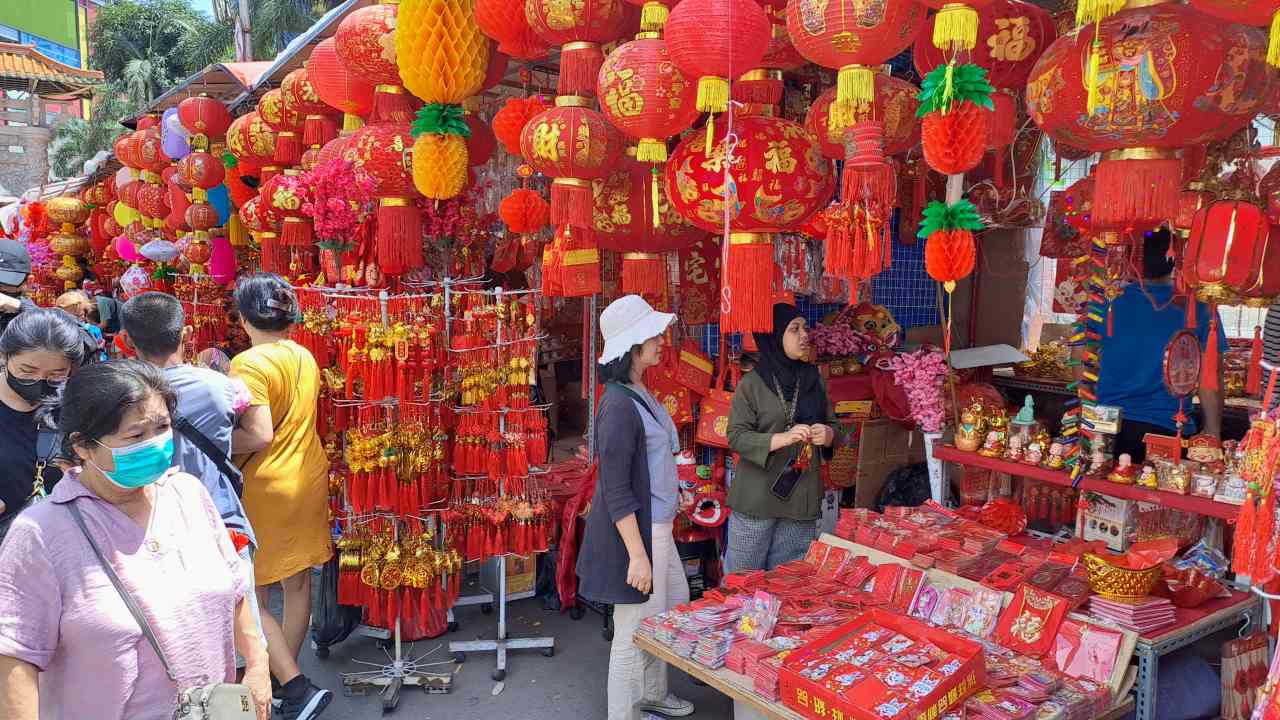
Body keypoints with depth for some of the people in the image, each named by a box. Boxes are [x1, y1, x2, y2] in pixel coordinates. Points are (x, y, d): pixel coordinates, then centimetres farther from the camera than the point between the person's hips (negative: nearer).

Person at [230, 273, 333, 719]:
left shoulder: (249, 363, -17)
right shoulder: (304, 357, 6)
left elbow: (259, 435, -23)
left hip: (266, 487, -8)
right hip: (308, 479, 8)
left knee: (248, 598, 3)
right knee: (298, 585, 16)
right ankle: (285, 677, 31)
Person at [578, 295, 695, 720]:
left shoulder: (639, 394, 6)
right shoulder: (619, 406, -23)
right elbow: (616, 491, -23)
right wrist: (638, 555, -23)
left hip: (656, 525, 10)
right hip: (633, 530, -10)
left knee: (675, 606, 23)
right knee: (635, 629, 4)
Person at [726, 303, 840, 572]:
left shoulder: (814, 380, 10)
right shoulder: (752, 383, -6)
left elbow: (832, 426, 16)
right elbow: (736, 437, -11)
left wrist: (826, 434, -8)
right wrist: (782, 438, -24)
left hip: (802, 497, 4)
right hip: (757, 498, -4)